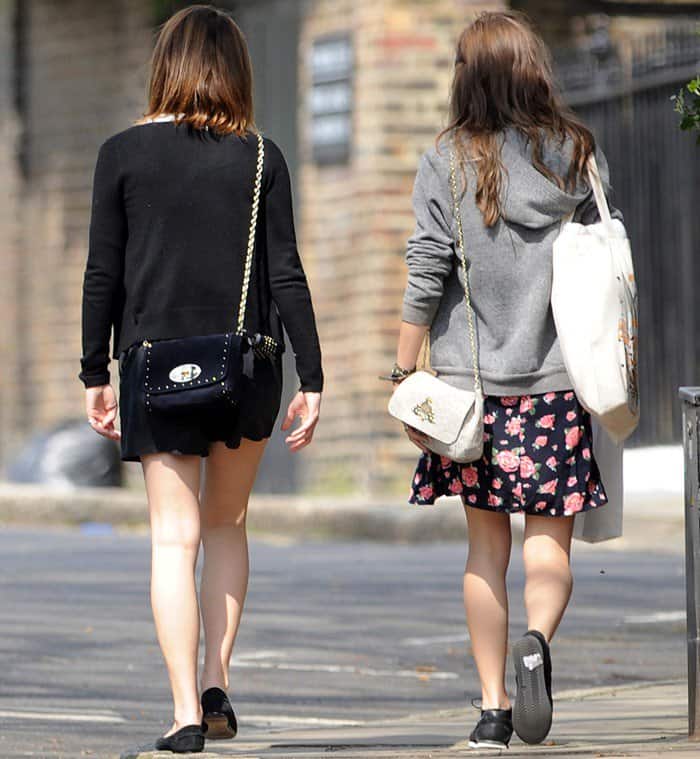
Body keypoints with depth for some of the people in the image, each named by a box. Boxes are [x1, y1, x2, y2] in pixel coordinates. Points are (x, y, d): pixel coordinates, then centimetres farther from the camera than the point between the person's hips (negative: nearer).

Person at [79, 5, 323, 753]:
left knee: (174, 537, 0)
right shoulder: (259, 158, -1)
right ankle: (216, 684, 11)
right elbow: (286, 275, -3)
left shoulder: (122, 153, -2)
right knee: (226, 523, 20)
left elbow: (103, 272, -1)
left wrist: (94, 374, 6)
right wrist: (311, 379, 1)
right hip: (248, 363, 1)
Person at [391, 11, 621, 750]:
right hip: (556, 380, 0)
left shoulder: (447, 160, -2)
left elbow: (425, 275, -5)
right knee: (550, 536, 5)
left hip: (471, 378, 0)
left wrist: (404, 375, 0)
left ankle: (493, 707, 8)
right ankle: (536, 641, -24)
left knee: (486, 545, 8)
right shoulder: (576, 154, 1)